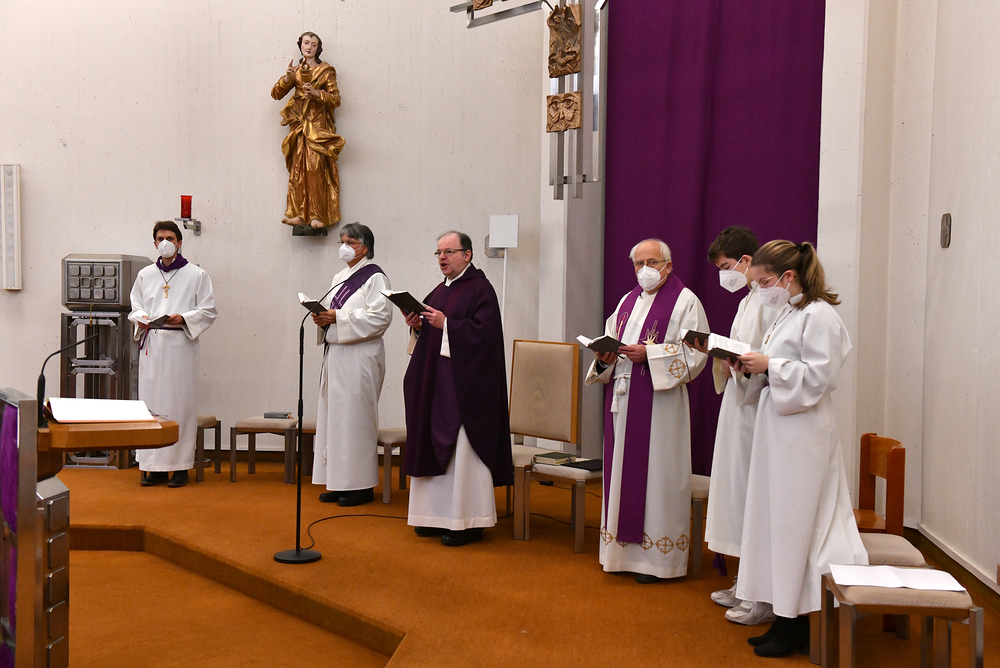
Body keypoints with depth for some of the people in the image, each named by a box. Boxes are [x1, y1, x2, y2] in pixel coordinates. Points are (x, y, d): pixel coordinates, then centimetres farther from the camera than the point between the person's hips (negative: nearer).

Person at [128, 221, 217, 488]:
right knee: (151, 402, 2)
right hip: (152, 343, 3)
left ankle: (180, 466, 4)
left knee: (180, 403, -3)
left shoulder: (196, 275, 4)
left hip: (181, 345, -3)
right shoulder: (145, 275, 15)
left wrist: (183, 318, -15)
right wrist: (141, 317, -3)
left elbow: (208, 311, 1)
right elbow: (135, 306, 19)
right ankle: (155, 467, 10)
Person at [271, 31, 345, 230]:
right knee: (297, 169, -5)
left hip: (318, 124, -3)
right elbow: (276, 94, 10)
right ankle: (298, 213, -6)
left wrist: (316, 93, -14)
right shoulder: (295, 71, 17)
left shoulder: (326, 70, 9)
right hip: (298, 123, 3)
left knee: (315, 168, -15)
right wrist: (287, 78, -7)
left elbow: (336, 99, 2)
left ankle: (317, 215, -15)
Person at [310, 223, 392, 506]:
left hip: (359, 358, -9)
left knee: (355, 417, -7)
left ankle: (362, 485, 1)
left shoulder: (374, 276, -7)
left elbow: (381, 316, -17)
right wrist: (323, 318, 0)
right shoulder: (340, 278, 19)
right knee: (333, 417, 9)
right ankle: (339, 482, 17)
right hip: (335, 354, 9)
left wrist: (338, 318, -19)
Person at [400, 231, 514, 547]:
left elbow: (483, 331, -20)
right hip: (436, 382, 9)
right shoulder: (440, 290, 17)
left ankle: (467, 522, 2)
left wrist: (446, 324, -21)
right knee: (436, 447, 10)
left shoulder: (480, 290, -9)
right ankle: (439, 515, 19)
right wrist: (418, 325, 1)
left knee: (461, 451, -6)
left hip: (464, 384, -9)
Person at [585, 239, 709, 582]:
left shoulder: (685, 302, -2)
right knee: (623, 471, 9)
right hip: (622, 399, 6)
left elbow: (695, 354, -10)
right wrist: (604, 360, -5)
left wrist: (649, 354, -19)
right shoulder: (627, 302, 18)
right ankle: (624, 547, 19)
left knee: (656, 474, -2)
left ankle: (655, 557, 7)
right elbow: (609, 346, 17)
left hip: (660, 402, -6)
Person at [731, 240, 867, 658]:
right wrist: (753, 369, 4)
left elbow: (818, 376, -19)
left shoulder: (819, 316, -13)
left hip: (802, 433, -9)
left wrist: (769, 366, -17)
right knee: (776, 518, 11)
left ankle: (796, 627, 10)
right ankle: (786, 620, 21)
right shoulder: (786, 313, 15)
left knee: (793, 521, -2)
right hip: (778, 428, 9)